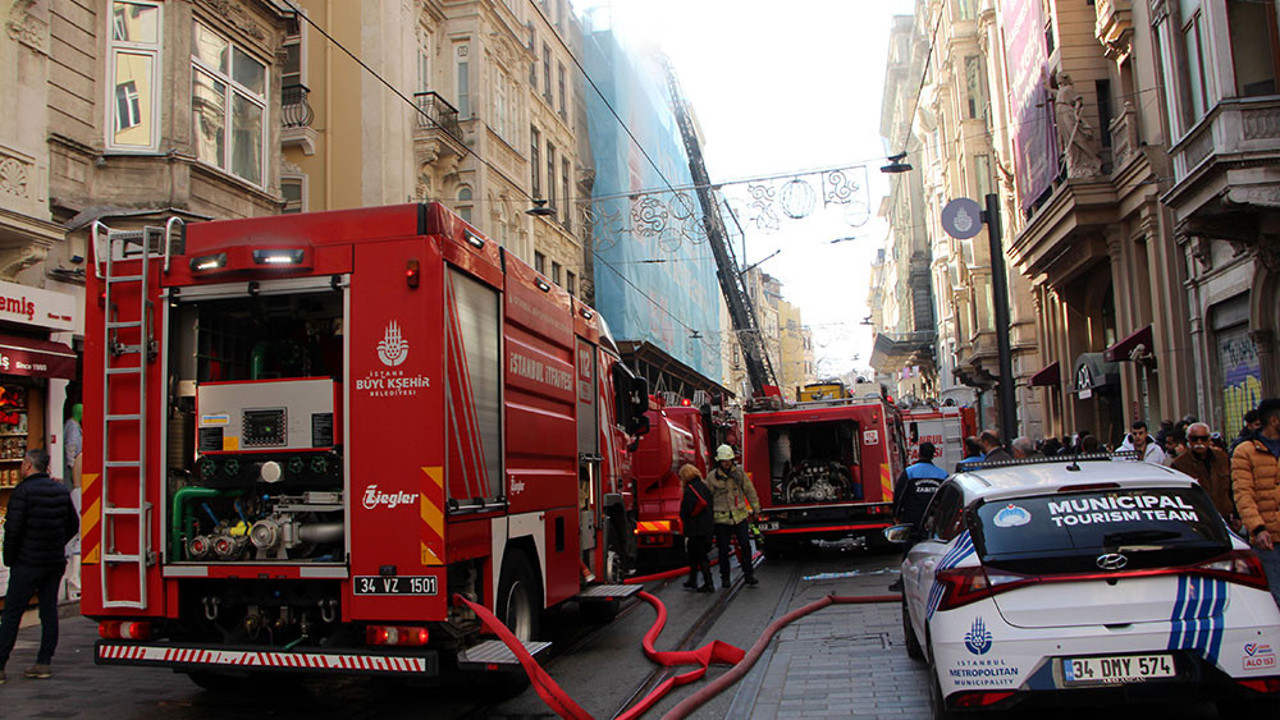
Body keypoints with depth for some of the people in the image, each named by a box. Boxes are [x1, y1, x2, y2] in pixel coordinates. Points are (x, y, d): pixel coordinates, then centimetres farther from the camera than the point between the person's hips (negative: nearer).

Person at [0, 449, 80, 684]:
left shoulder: (23, 491, -12)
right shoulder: (61, 491, 8)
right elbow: (73, 525, 13)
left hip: (28, 563, -6)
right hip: (56, 562, 6)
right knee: (49, 610, 9)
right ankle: (43, 663, 12)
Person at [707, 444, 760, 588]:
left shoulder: (739, 473, 3)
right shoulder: (711, 476, -2)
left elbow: (750, 491, 10)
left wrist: (755, 509, 11)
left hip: (740, 516, 1)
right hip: (721, 518, -1)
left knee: (745, 545, -3)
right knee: (723, 549, 5)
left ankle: (749, 575, 7)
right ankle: (725, 577, 18)